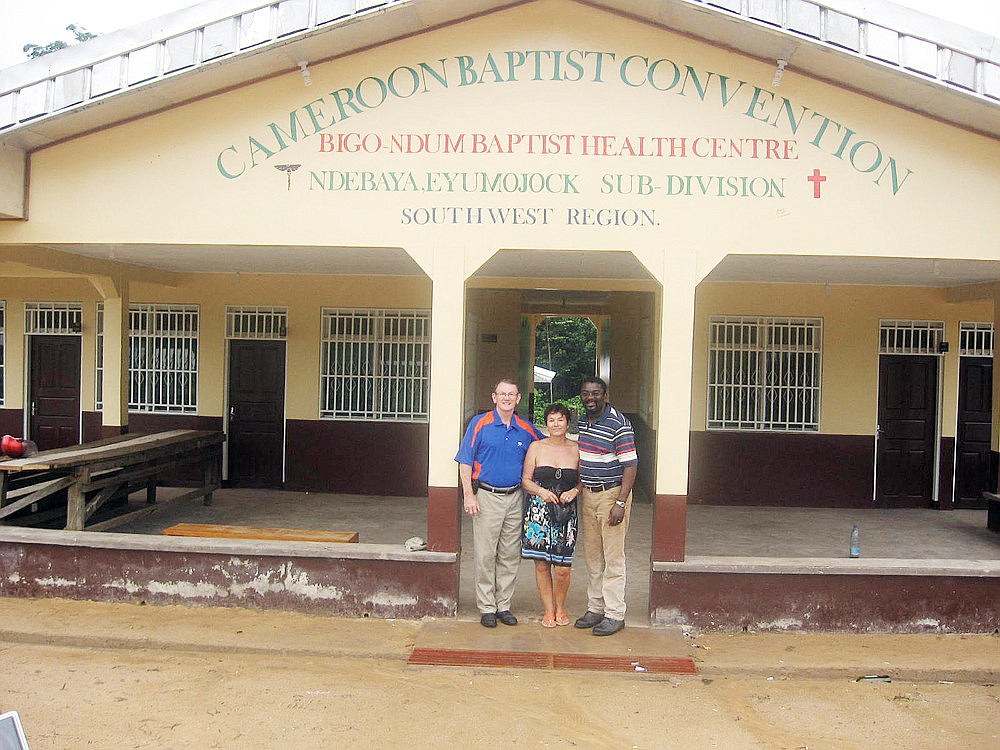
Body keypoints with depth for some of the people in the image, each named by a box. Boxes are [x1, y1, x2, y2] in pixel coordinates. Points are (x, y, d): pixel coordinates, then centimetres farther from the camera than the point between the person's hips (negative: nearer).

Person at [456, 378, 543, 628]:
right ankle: (486, 608, 9)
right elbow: (465, 462, -2)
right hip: (487, 496, -3)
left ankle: (504, 605, 18)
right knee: (485, 555, -1)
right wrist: (469, 495, -10)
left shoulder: (526, 430, 7)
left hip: (515, 497, 3)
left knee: (511, 555, 7)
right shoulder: (480, 424, -2)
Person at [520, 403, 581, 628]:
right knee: (541, 564, 2)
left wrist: (574, 491, -9)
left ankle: (560, 608, 22)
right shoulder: (536, 447, 5)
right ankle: (549, 610, 19)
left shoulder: (576, 449, 6)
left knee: (562, 567, -4)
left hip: (566, 513, 0)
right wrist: (541, 491, -12)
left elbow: (584, 481, 11)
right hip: (539, 512, 0)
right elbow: (525, 480, 5)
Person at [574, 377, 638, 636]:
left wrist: (620, 503, -21)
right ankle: (595, 608, 21)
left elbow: (630, 465, -16)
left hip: (612, 493, -7)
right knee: (592, 556, 12)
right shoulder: (581, 422, 10)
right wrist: (576, 489, 16)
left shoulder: (618, 424, -13)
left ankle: (615, 614, 3)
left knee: (613, 557, -4)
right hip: (587, 494, 7)